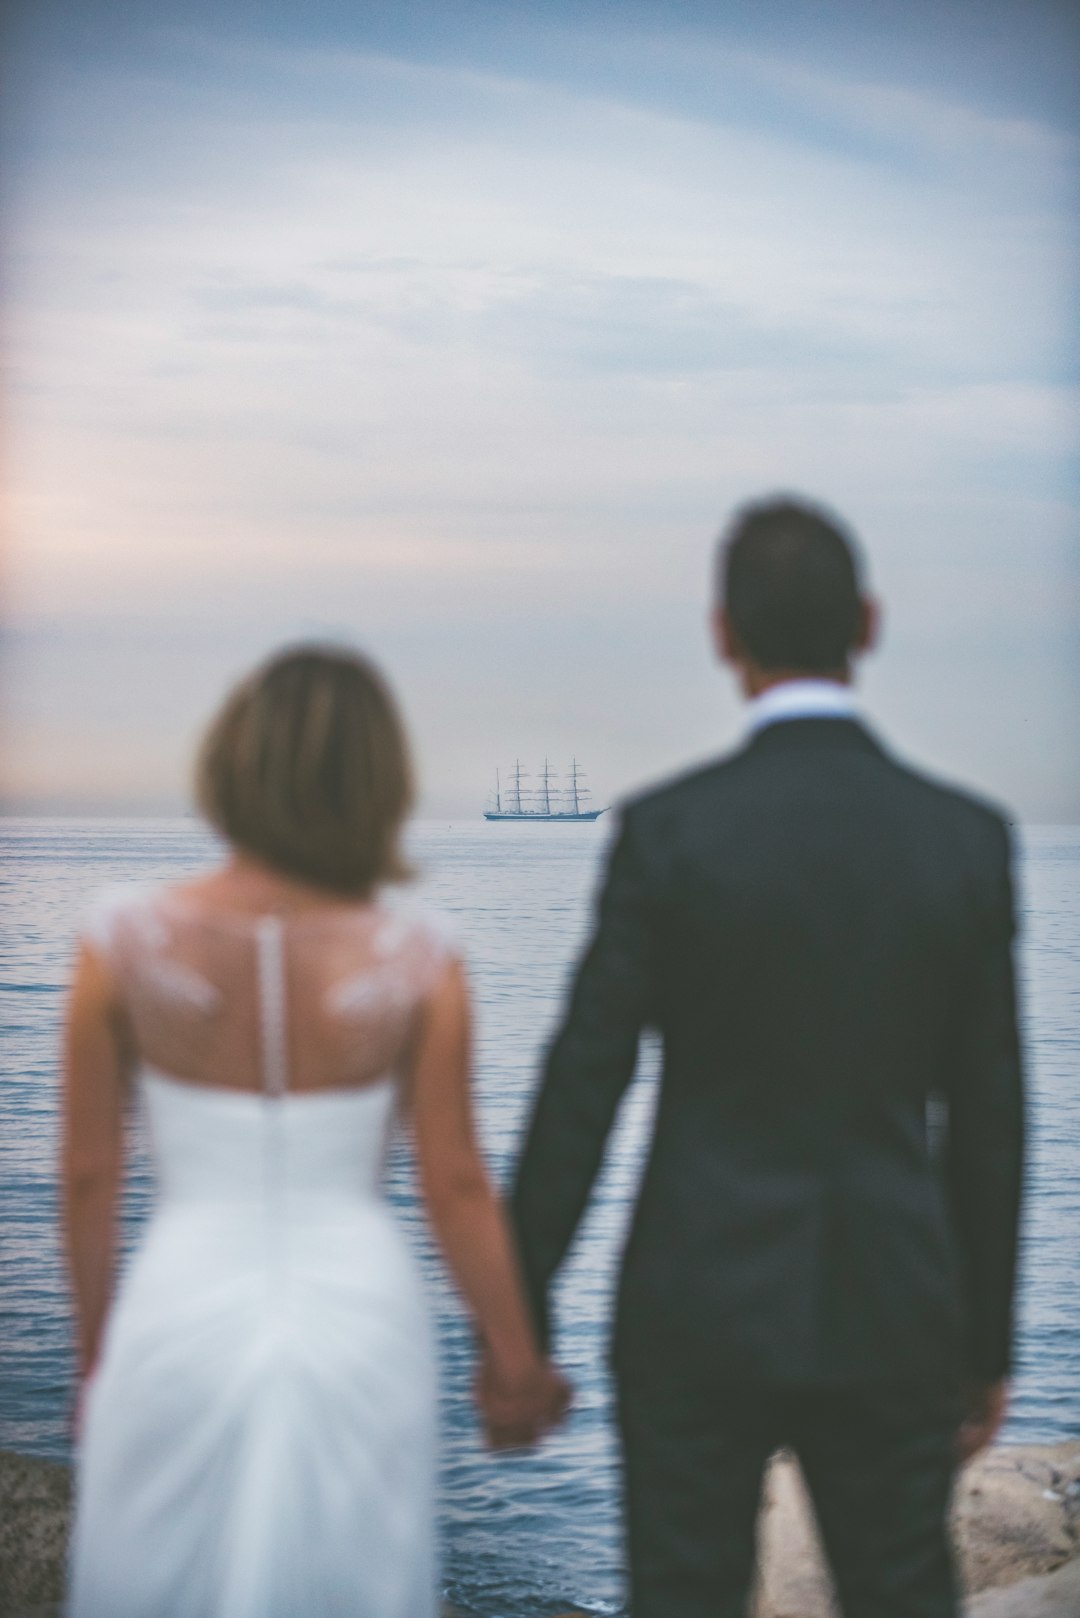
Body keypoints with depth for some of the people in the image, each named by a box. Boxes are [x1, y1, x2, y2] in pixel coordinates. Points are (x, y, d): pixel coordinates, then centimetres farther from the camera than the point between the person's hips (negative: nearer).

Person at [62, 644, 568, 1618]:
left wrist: (94, 1353, 11)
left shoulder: (128, 943, -10)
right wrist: (517, 1359, 8)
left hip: (185, 1319, 0)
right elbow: (455, 1184, -5)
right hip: (359, 1329, 0)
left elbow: (89, 1173, -3)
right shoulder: (415, 956, -9)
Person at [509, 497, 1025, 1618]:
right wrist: (988, 1348, 12)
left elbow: (581, 1089, -9)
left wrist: (513, 1316, 1)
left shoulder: (669, 830, -11)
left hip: (701, 1311, -2)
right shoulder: (967, 838, -2)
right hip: (891, 1315, 2)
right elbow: (987, 1118, 2)